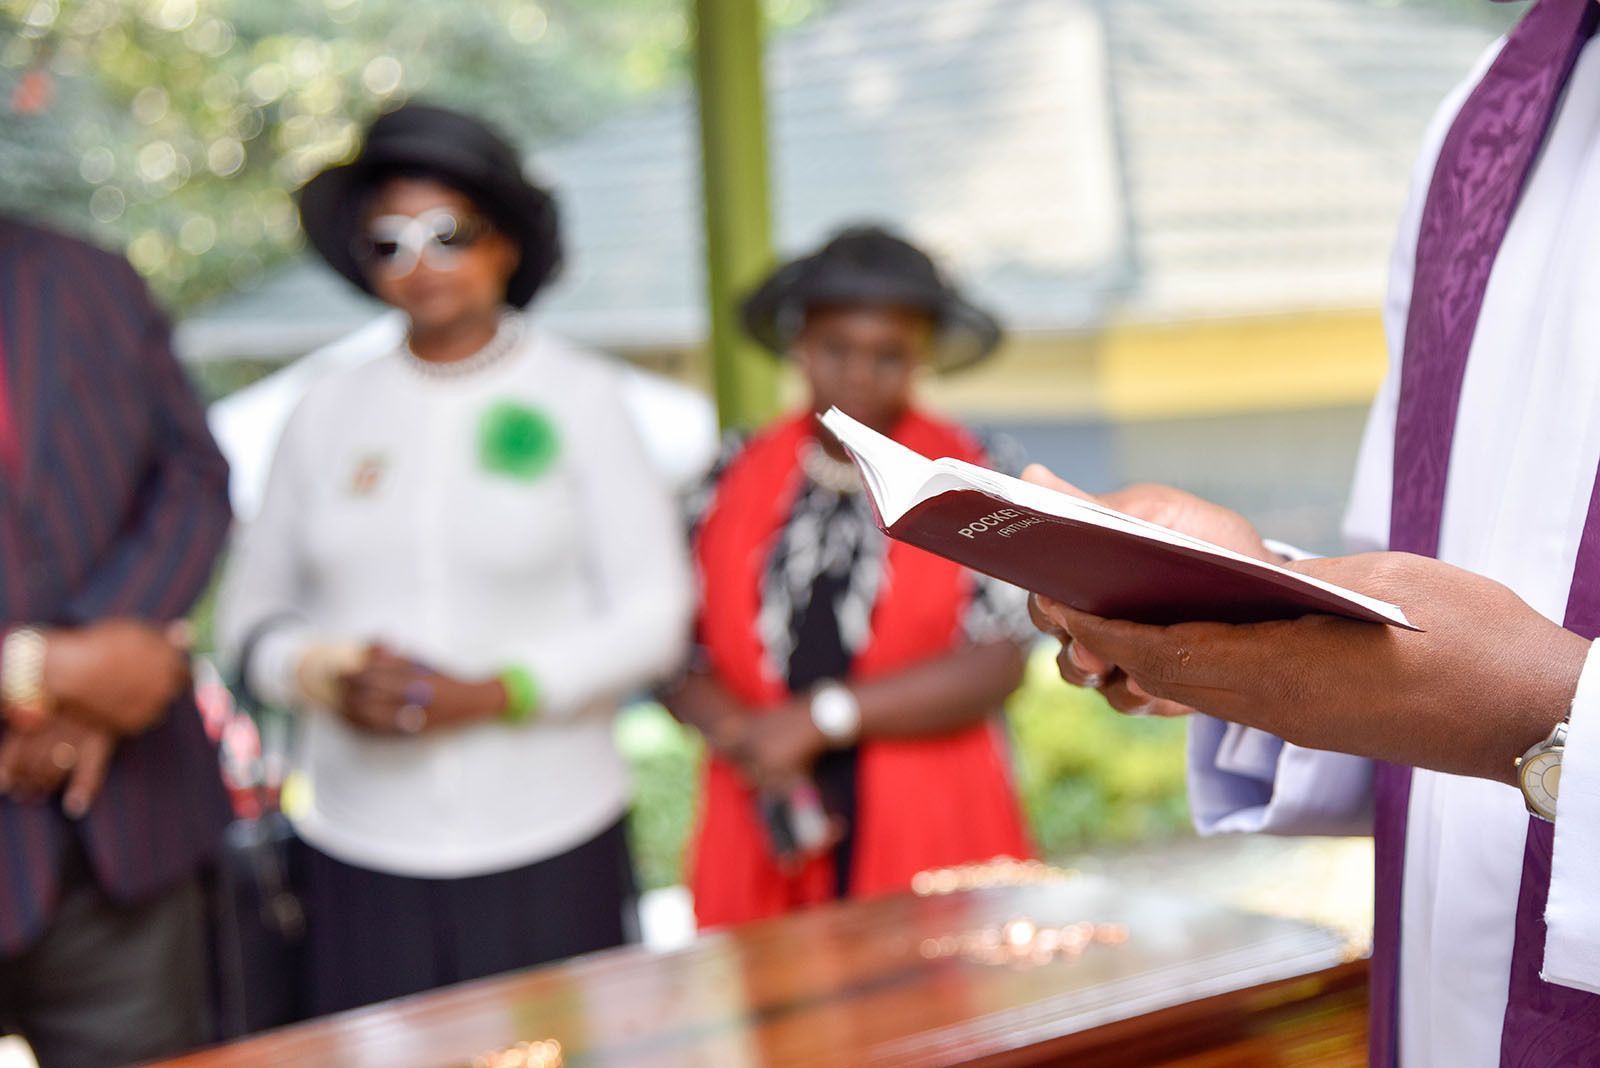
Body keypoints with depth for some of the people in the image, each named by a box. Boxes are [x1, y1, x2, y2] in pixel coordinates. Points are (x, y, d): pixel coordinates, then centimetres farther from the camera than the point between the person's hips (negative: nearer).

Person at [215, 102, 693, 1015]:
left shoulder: (578, 396, 2)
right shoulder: (330, 410, 9)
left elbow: (656, 613, -1)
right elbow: (252, 611, 13)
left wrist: (493, 692, -12)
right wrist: (322, 677, -8)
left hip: (546, 845, -1)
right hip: (361, 849, 2)